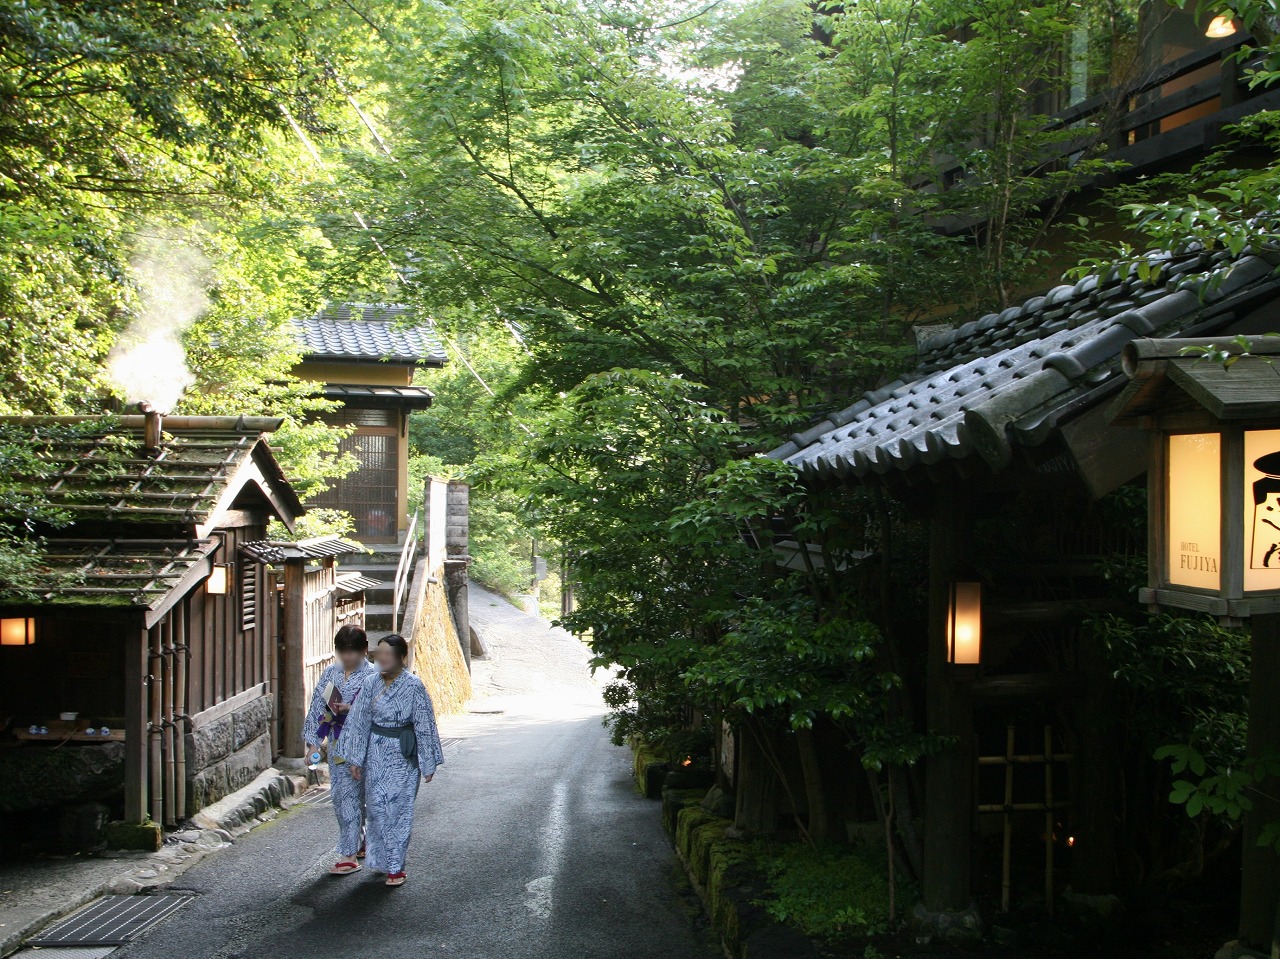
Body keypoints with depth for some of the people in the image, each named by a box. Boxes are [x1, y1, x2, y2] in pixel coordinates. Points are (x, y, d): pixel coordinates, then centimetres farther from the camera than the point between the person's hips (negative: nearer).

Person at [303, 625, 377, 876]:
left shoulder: (372, 676, -8)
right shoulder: (330, 673, 7)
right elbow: (317, 708, 8)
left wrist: (350, 709, -26)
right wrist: (313, 741, 2)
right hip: (336, 744, 6)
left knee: (350, 796, -6)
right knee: (339, 796, 11)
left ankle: (349, 855, 0)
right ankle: (359, 844, 27)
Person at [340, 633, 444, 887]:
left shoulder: (413, 686, -11)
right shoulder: (373, 685, 1)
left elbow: (424, 725, -7)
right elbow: (360, 721, 5)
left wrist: (428, 763, -5)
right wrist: (355, 758, 4)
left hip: (402, 756, -4)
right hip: (376, 754, 4)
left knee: (397, 808, -1)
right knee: (377, 807, 8)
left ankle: (395, 866, 8)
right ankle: (382, 860, 24)